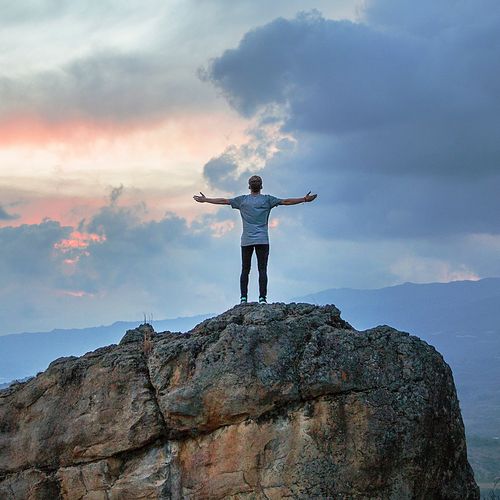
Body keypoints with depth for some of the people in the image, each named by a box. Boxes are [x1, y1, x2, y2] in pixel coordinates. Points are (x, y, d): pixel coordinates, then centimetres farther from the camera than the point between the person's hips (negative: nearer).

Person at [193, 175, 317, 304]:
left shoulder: (242, 200, 7)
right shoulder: (267, 200, 3)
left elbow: (224, 201, 14)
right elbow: (286, 201, 4)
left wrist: (205, 200, 25)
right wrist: (305, 199, 10)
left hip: (246, 241, 1)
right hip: (262, 240, -1)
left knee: (245, 270, 4)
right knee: (262, 270, -3)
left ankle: (243, 298, -1)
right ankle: (262, 298, -9)